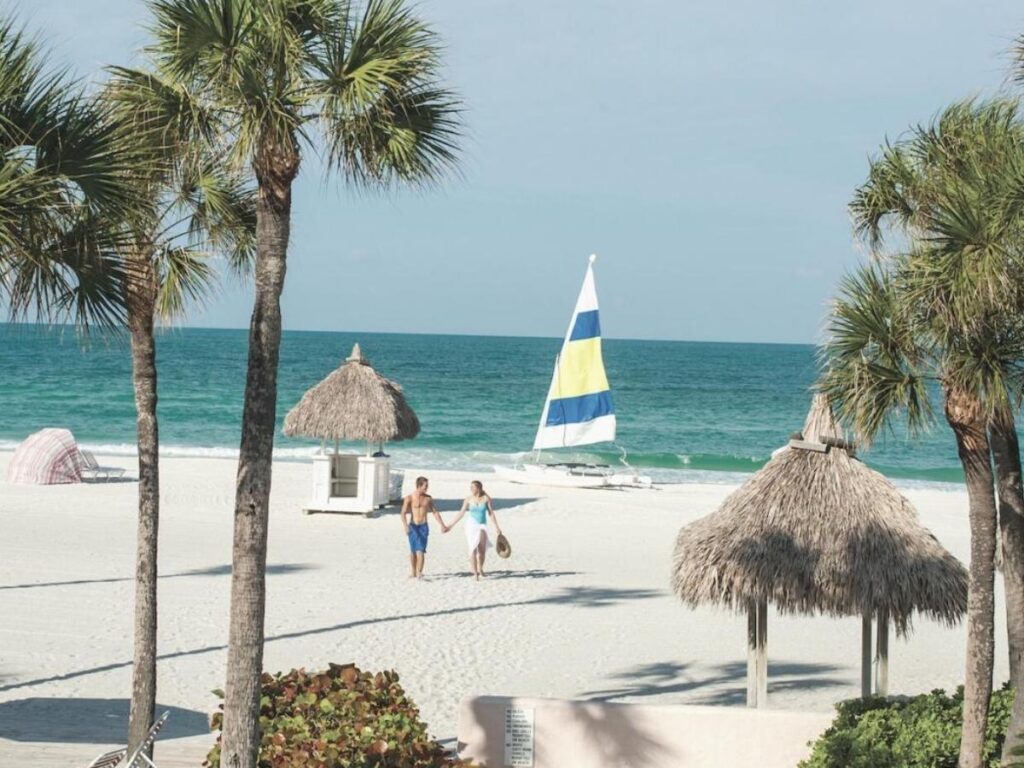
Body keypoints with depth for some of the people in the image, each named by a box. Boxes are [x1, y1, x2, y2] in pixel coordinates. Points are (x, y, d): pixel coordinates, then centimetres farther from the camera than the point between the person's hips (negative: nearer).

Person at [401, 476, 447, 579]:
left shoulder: (428, 498, 7)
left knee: (421, 549, -12)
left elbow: (435, 512, 15)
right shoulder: (409, 498, -5)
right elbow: (403, 513, -12)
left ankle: (419, 572, -19)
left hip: (424, 526, 1)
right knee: (413, 550, 6)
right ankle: (413, 572, 19)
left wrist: (442, 525, 10)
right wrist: (405, 526, -26)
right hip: (413, 526, -1)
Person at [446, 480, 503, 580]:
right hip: (471, 525, 0)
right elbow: (461, 513, 3)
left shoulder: (486, 498, -4)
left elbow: (491, 513, 1)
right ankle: (475, 573, -2)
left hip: (482, 526, 0)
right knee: (473, 549, -6)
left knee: (482, 550, -2)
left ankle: (480, 569, 22)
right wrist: (451, 526, 2)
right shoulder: (469, 499, -3)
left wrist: (497, 527, 0)